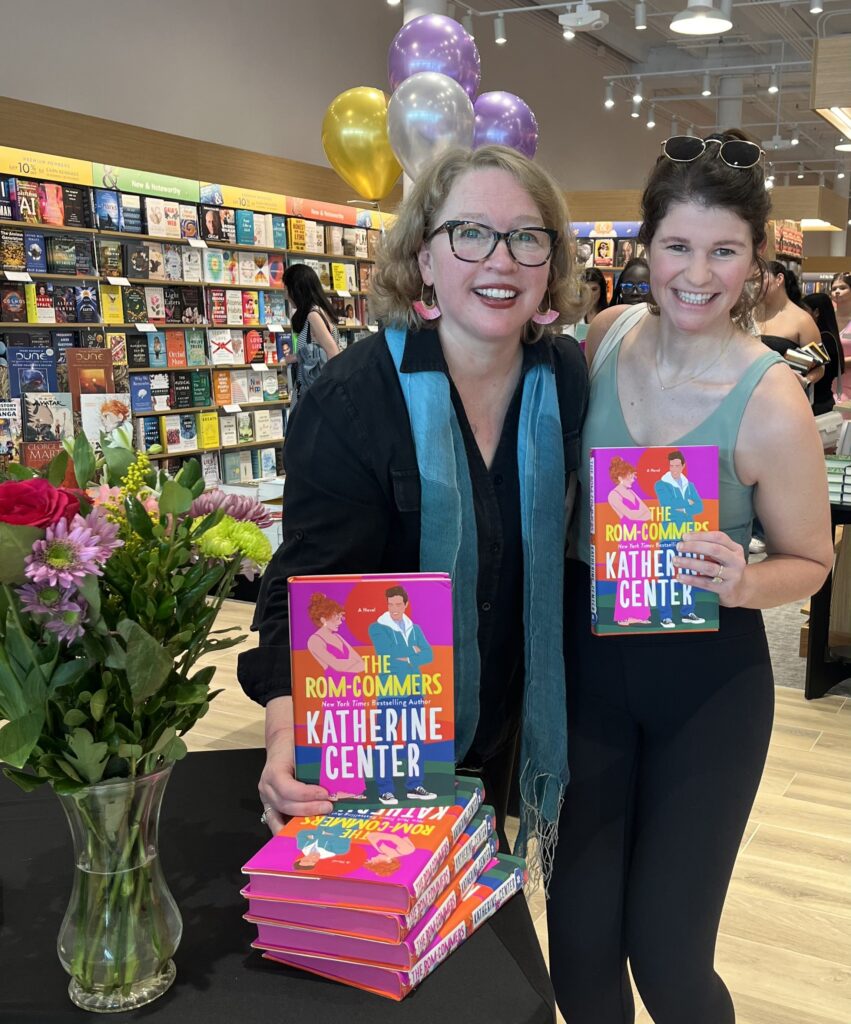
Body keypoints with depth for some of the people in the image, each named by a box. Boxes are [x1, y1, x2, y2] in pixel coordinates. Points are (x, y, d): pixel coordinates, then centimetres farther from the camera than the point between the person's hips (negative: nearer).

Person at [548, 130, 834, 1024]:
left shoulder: (771, 405, -18)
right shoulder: (608, 334, -3)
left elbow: (808, 561, -5)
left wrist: (741, 582, -26)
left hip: (705, 682, -4)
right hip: (586, 658, 4)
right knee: (578, 943, 12)